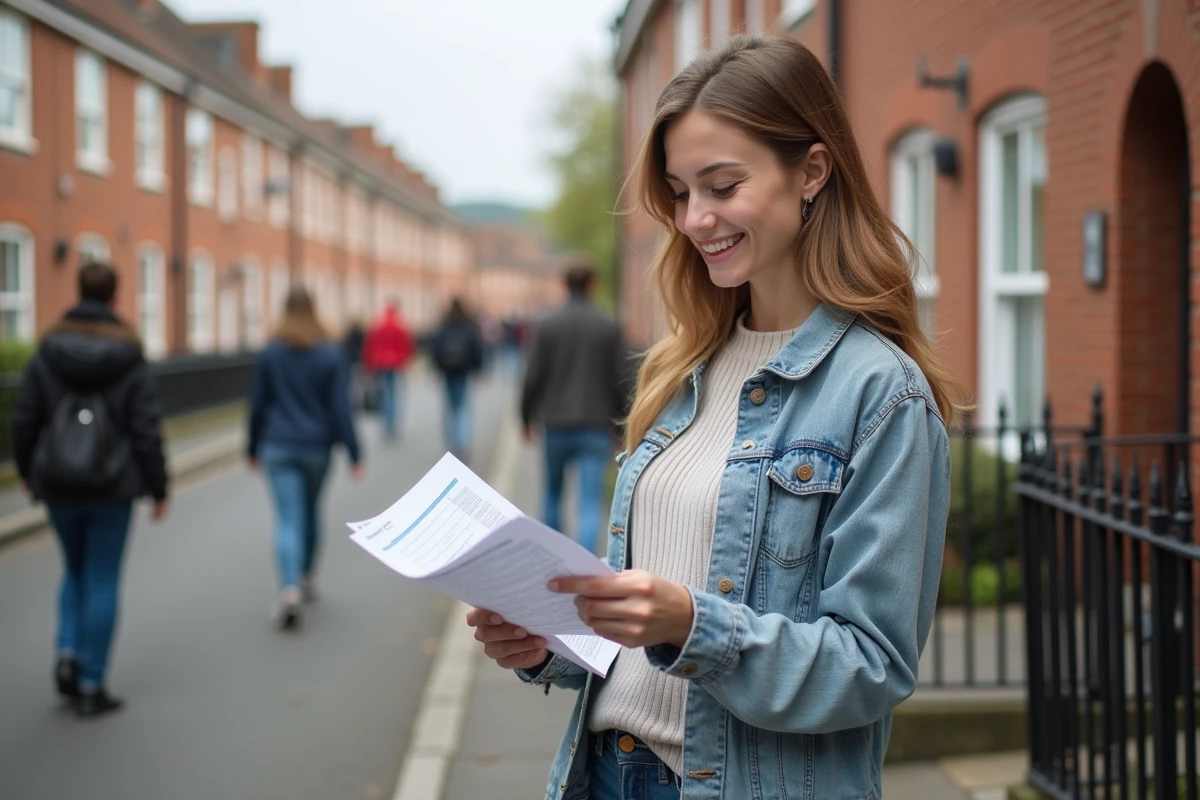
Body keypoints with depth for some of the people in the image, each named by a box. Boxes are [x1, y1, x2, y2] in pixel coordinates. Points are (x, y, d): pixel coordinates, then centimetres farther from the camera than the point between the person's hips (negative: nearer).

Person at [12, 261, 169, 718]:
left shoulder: (48, 352, -3)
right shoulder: (130, 359, -8)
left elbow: (24, 419, -1)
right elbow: (146, 431, -9)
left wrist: (26, 470, 16)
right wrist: (158, 488, 0)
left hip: (58, 483, 2)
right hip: (113, 486, -2)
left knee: (75, 572, 23)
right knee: (102, 581, 6)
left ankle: (68, 654, 4)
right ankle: (91, 687, 8)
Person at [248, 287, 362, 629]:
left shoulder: (269, 353, -2)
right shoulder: (331, 354, -4)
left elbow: (258, 404, 3)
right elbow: (341, 406, -7)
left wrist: (253, 447, 15)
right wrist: (353, 453, -5)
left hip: (279, 447, -1)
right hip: (317, 446, 1)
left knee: (288, 519, -6)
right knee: (311, 511, 21)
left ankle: (290, 589, -24)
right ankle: (305, 579, 34)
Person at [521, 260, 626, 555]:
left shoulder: (547, 324, -2)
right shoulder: (608, 326, -2)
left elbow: (534, 376, -3)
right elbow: (618, 379, 0)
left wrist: (527, 418, 9)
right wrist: (617, 424, 10)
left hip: (556, 423, 1)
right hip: (596, 426, -1)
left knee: (552, 494, 20)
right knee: (590, 502, -4)